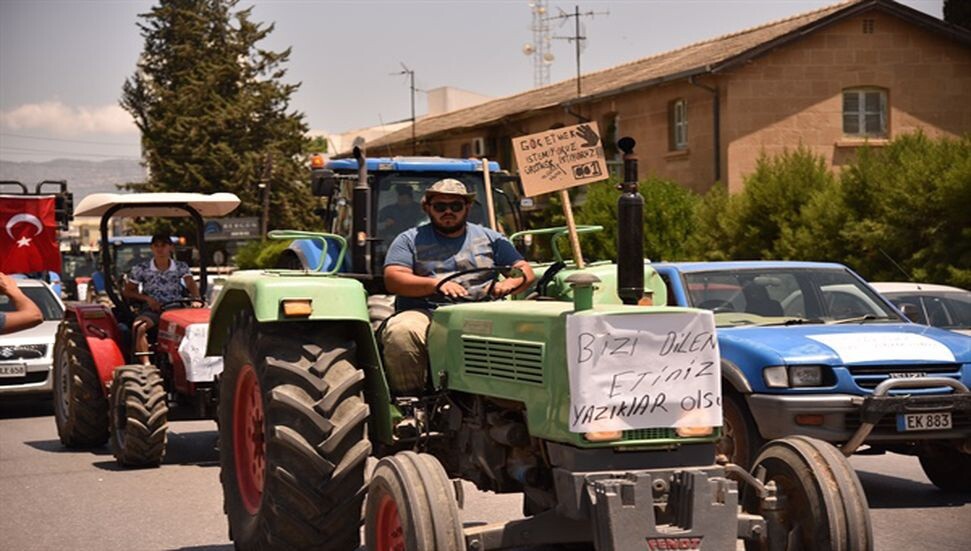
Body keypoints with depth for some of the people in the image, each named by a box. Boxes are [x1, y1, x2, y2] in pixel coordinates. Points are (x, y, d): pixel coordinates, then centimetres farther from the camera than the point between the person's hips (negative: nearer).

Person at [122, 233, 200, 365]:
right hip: (151, 309, -1)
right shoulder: (141, 269, 6)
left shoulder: (181, 267, 9)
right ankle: (147, 365, -47)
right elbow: (127, 291, 8)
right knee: (139, 326, -35)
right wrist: (147, 298, -9)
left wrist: (196, 299, -30)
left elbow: (191, 284, -7)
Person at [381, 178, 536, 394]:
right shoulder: (409, 240, 16)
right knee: (400, 332, -36)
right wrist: (436, 284, -17)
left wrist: (510, 283, -9)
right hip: (424, 313, -1)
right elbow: (393, 279, 0)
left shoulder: (489, 238, 22)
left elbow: (526, 271, 17)